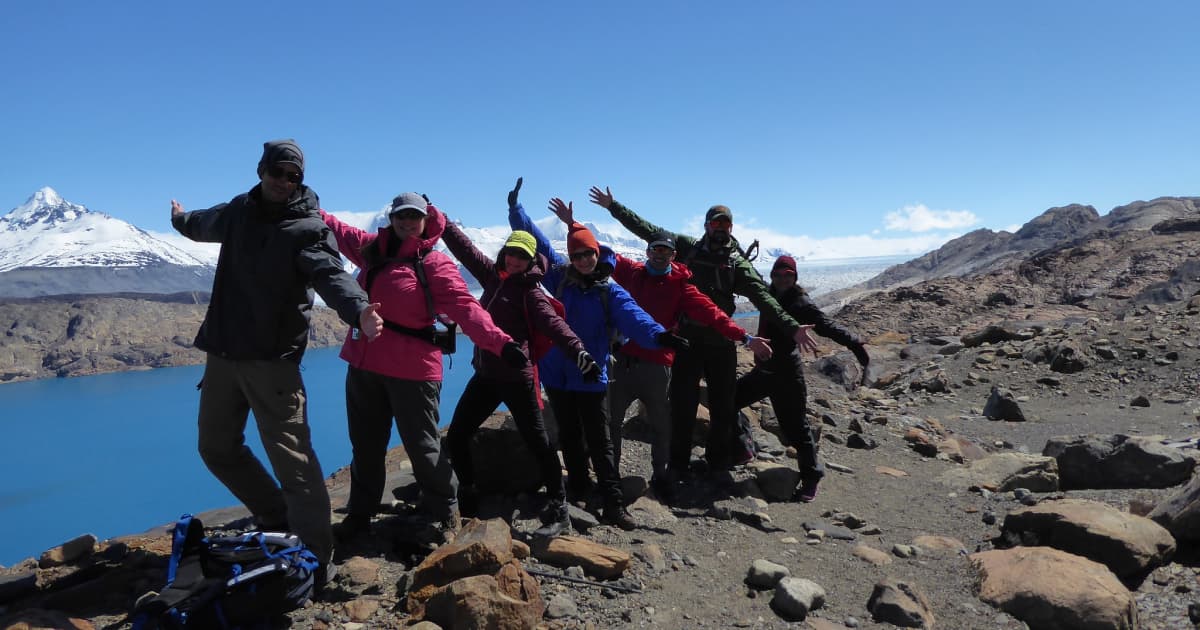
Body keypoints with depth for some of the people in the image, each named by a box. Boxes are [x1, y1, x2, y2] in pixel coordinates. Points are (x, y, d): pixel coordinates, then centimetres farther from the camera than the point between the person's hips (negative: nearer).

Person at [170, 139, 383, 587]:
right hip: (222, 353, 7)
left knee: (291, 457, -10)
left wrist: (358, 309, -48)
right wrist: (181, 219, 56)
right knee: (216, 447, 15)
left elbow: (330, 274, -27)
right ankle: (277, 520, 31)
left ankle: (317, 557, -4)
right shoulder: (237, 212, 10)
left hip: (272, 359, -7)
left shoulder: (307, 227, -9)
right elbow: (204, 225, 34)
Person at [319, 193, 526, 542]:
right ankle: (359, 514, 35)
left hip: (412, 369, -6)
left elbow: (465, 308, -21)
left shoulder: (435, 263, -10)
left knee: (422, 446, 5)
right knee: (365, 445, 19)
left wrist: (500, 342, -34)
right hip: (363, 364, 6)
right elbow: (336, 229, 24)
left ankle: (445, 513, 23)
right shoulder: (372, 248, 9)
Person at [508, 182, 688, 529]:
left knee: (600, 441, 0)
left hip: (591, 376, -2)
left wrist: (658, 334, -39)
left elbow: (632, 316, -21)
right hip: (557, 373, 2)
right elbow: (535, 241, 5)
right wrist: (515, 208, 3)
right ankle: (578, 486, 33)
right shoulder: (559, 276, 1)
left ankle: (614, 504, 3)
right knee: (569, 437, 16)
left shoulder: (610, 291, -4)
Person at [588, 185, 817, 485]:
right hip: (687, 337, -1)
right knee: (682, 402, 3)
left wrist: (792, 326, -19)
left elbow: (763, 297, -7)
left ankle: (719, 457, 28)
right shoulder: (688, 247, 4)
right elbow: (648, 230, 5)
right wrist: (613, 207, 3)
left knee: (723, 401, 11)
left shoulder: (738, 263, 3)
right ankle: (679, 465, 15)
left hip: (721, 341, 1)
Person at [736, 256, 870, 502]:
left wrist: (856, 344, -27)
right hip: (763, 370, 8)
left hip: (787, 373, -8)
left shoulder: (800, 303, -12)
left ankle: (811, 478, 13)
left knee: (796, 426, -3)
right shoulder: (769, 296, 7)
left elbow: (827, 326, -19)